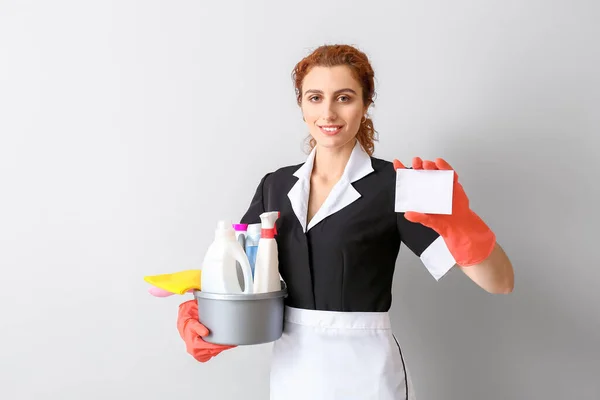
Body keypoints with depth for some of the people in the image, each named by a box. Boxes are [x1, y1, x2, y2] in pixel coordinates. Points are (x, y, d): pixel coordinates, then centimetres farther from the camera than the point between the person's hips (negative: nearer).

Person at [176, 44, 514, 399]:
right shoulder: (275, 185, 2)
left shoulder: (393, 186, -11)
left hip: (363, 371, -4)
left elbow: (499, 282, -15)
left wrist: (456, 220, -34)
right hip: (289, 370, 4)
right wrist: (197, 314, -11)